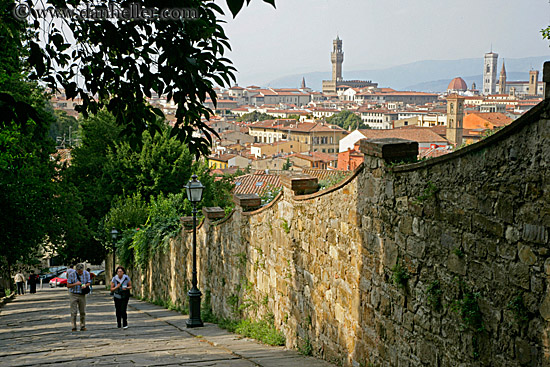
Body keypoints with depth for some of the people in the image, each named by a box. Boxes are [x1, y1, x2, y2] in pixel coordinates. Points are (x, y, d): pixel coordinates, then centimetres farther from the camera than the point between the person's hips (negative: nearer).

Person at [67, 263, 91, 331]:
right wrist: (76, 284, -24)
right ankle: (74, 327, -1)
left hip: (82, 295, 3)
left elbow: (88, 283, 7)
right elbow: (68, 285, -8)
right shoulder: (72, 274, -12)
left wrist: (85, 285, -16)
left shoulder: (86, 274, -3)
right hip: (73, 294, -3)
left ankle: (83, 326, 10)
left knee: (83, 311, 3)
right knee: (74, 312, -6)